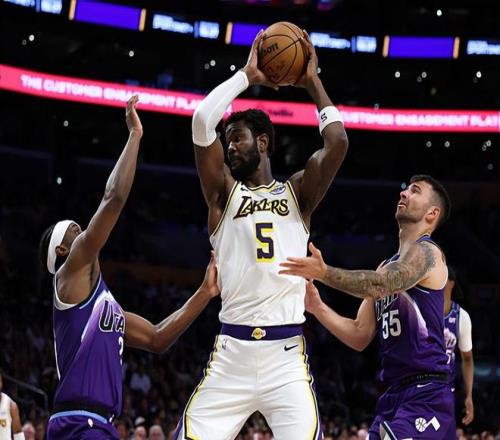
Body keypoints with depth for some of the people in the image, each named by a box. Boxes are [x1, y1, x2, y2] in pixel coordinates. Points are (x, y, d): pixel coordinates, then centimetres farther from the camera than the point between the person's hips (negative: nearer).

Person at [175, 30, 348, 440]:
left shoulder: (297, 192, 13)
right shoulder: (224, 193, 12)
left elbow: (338, 142, -3)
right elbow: (202, 121, -2)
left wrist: (313, 82, 7)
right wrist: (247, 75, 5)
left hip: (287, 355, -1)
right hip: (232, 352, 1)